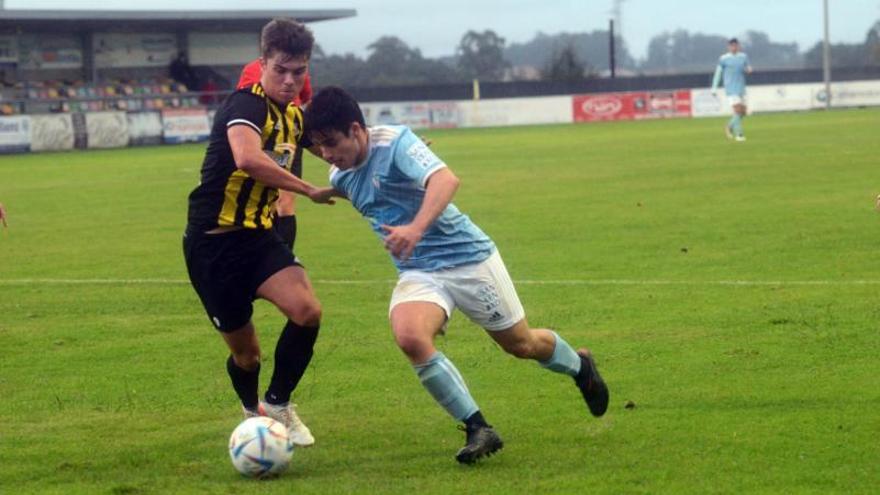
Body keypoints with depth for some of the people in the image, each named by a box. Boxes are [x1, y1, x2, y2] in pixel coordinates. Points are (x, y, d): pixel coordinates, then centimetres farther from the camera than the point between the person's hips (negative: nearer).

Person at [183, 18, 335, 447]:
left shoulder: (294, 117, 9)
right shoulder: (246, 105, -17)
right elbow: (249, 159, -39)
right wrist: (310, 191, -30)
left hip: (257, 235, 6)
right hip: (213, 240, -6)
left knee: (307, 311, -20)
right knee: (245, 351, 4)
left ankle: (277, 405, 2)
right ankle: (253, 414, 37)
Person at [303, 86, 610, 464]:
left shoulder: (394, 142, -21)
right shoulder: (340, 176, 1)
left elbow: (446, 179, -39)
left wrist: (416, 228, -52)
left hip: (468, 257, -5)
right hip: (417, 274, 5)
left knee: (521, 344, 12)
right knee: (409, 337, -27)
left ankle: (580, 367, 47)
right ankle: (477, 429, -17)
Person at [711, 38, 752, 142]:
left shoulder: (743, 57, 10)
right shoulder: (723, 59, -2)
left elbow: (748, 69, 16)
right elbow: (718, 73, 3)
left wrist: (748, 69, -9)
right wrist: (714, 88, -1)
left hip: (741, 88, 5)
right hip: (731, 89, -5)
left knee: (743, 112, 6)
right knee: (737, 110, -16)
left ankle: (730, 127, 28)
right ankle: (739, 134, -11)